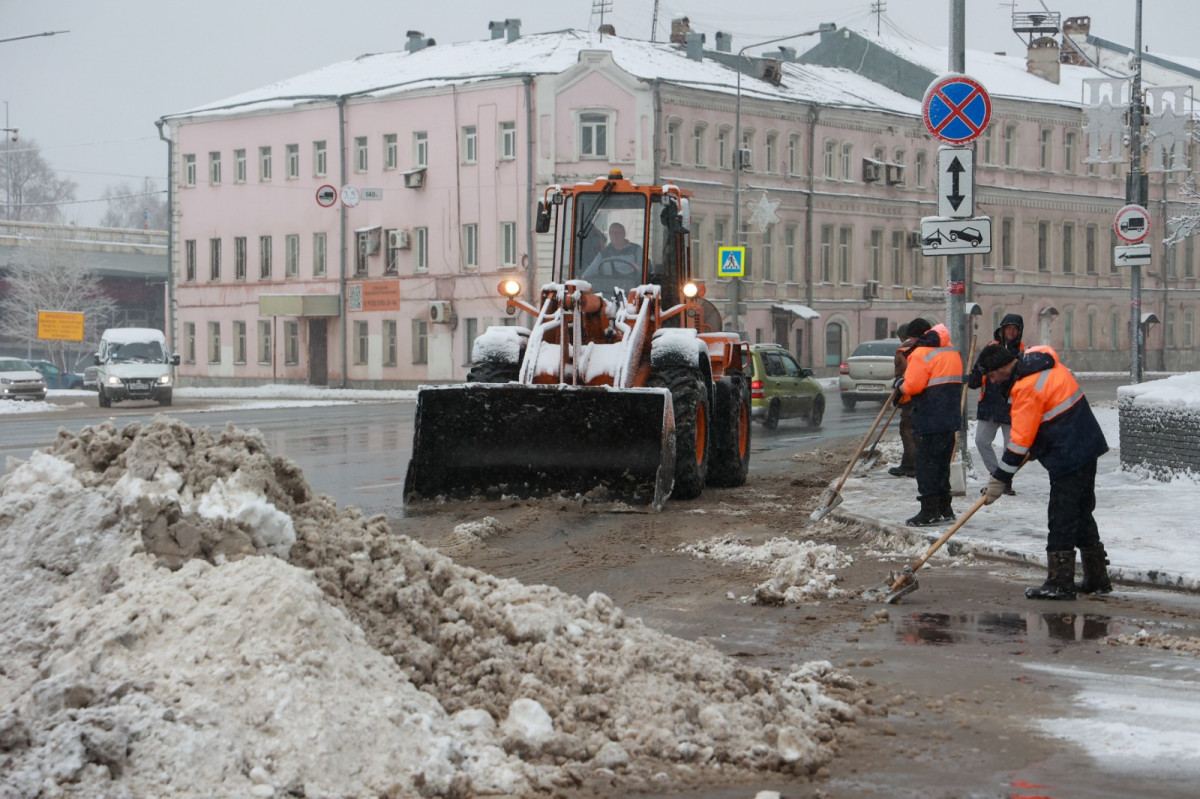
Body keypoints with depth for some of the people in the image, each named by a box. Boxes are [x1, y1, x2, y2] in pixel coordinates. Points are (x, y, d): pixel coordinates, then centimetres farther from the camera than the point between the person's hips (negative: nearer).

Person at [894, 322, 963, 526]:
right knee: (942, 463, 16)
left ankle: (929, 511, -6)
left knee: (927, 463, -4)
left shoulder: (922, 354, -12)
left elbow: (912, 385, -19)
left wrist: (900, 385, 3)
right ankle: (944, 509, 20)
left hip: (930, 420, -9)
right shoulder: (953, 353, 16)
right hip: (950, 419, 9)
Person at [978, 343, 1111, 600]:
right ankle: (1097, 578, 23)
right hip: (1087, 446, 10)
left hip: (1068, 457, -10)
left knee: (1061, 518, -6)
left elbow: (1020, 440, -19)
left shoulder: (1027, 388, -20)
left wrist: (1000, 479, -13)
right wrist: (1035, 448, 23)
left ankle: (1060, 582, -4)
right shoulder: (1039, 358, 9)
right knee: (1081, 513, 16)